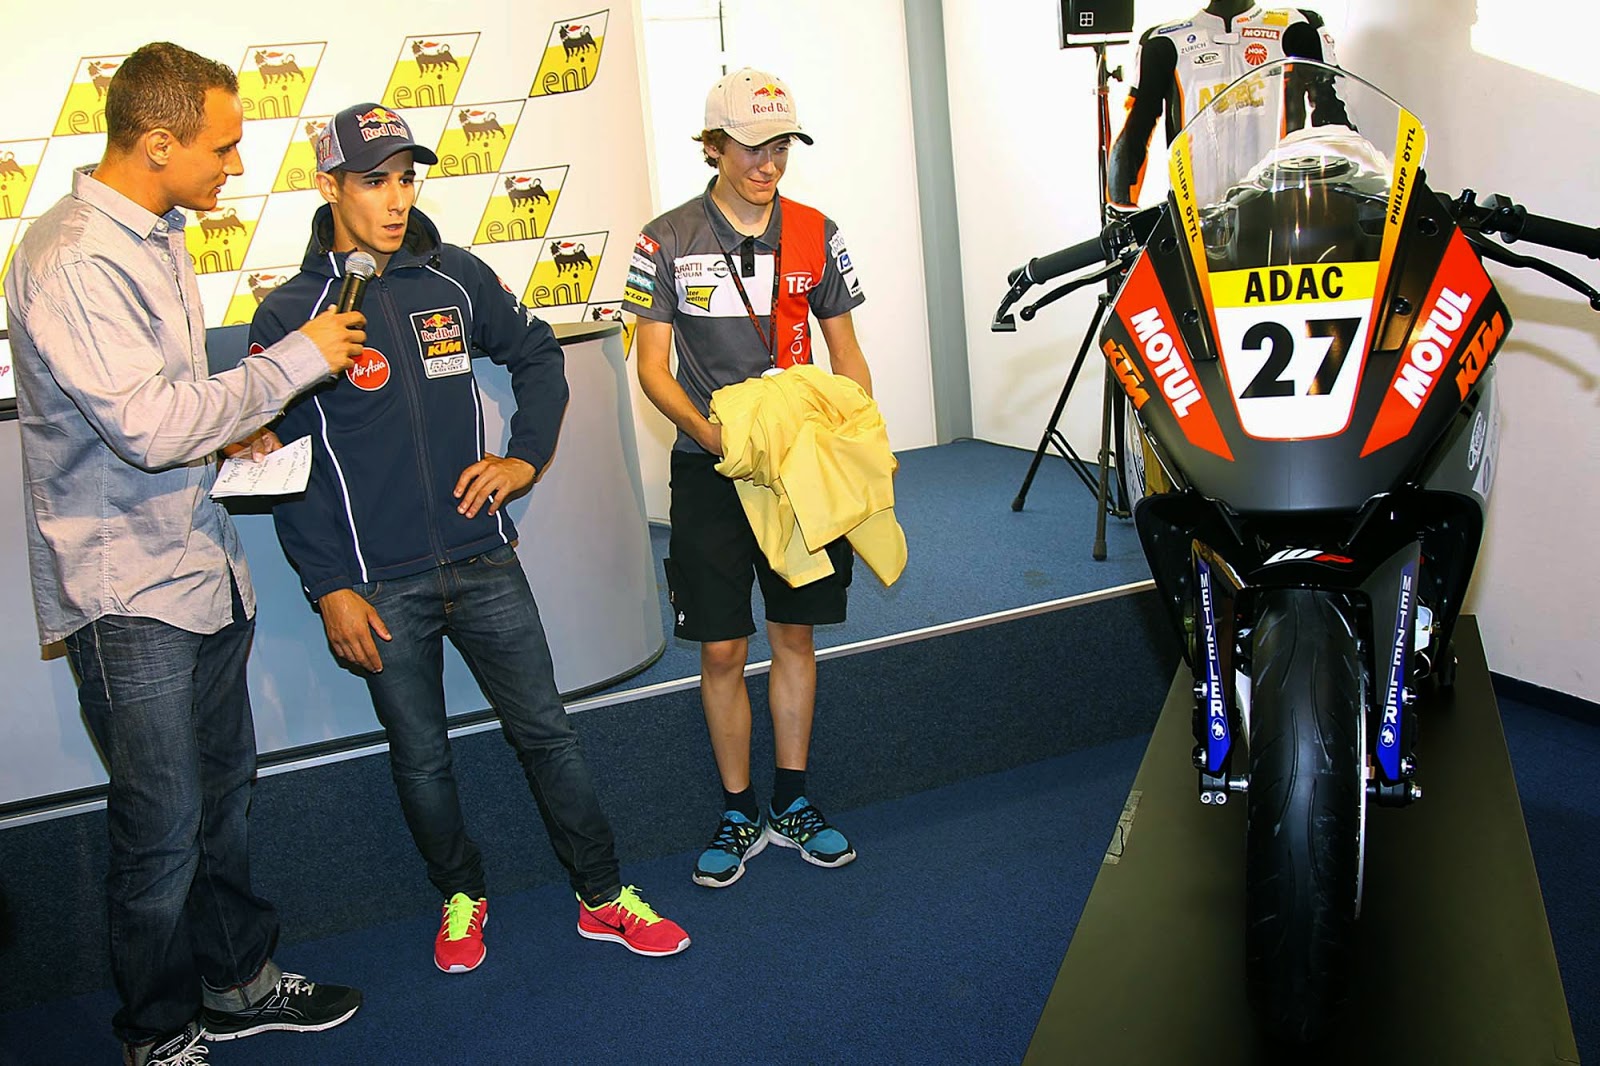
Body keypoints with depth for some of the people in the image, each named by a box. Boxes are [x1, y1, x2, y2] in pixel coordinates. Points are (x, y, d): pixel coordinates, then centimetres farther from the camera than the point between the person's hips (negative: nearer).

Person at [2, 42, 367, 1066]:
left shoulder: (157, 235, 11)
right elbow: (148, 424, -27)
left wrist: (227, 428, 3)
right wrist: (297, 358, -19)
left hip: (203, 562, 9)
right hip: (128, 590, -9)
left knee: (225, 789, 19)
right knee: (164, 825, 2)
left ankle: (240, 979, 37)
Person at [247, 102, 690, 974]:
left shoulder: (456, 276, 2)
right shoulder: (291, 313, -6)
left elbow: (538, 357, 18)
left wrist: (524, 458, 4)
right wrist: (330, 589, -8)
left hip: (483, 563, 2)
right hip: (380, 586, -2)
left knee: (546, 732, 8)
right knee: (420, 758, 11)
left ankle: (603, 897, 22)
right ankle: (461, 895, 34)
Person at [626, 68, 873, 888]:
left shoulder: (815, 235, 4)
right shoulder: (668, 241, -4)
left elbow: (846, 354, 10)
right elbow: (652, 368, -5)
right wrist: (713, 435, -22)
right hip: (709, 471, -2)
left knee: (795, 635, 11)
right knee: (722, 650, 3)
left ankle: (791, 802, 25)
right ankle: (739, 813, 20)